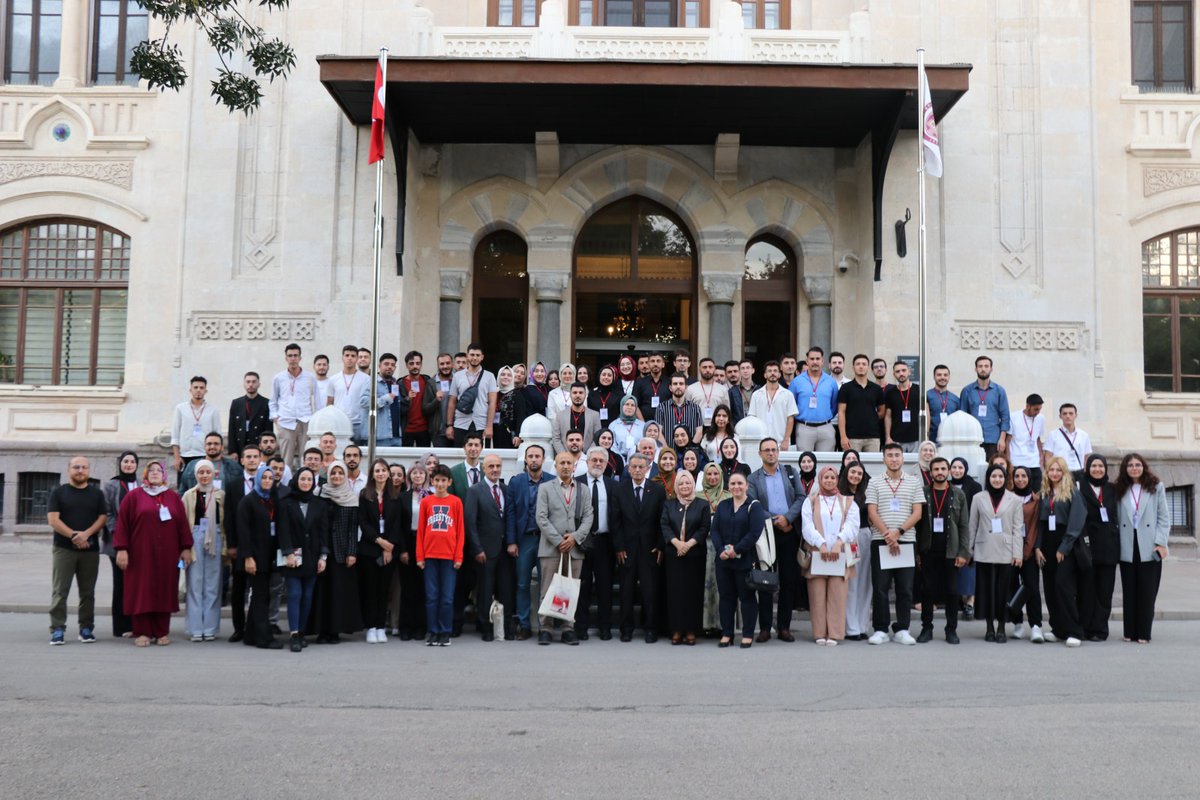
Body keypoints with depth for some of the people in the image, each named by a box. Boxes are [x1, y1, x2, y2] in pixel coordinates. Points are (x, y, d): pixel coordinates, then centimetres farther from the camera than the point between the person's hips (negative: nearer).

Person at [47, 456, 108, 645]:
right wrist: (74, 535, -15)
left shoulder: (97, 494, 11)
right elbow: (53, 519, -4)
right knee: (59, 591, -5)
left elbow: (103, 518, 3)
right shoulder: (59, 492, 5)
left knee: (87, 592, 5)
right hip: (63, 549, -2)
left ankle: (86, 628, 11)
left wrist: (86, 534, -14)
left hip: (90, 549, 2)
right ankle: (58, 629, -2)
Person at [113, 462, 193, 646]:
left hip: (167, 554, 2)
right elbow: (122, 523, 0)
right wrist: (122, 549, -7)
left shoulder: (173, 497, 10)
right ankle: (142, 632, 5)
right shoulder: (134, 496, 4)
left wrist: (186, 548, 3)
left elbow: (182, 524, 9)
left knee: (164, 591, 3)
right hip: (141, 554, -2)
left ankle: (162, 632, 10)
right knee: (142, 592, -1)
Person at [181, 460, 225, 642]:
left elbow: (226, 521, 5)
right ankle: (196, 628, 6)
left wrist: (226, 545, -1)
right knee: (195, 583, 1)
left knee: (212, 584, 4)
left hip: (215, 539, 0)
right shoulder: (189, 495, 5)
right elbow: (183, 521, 3)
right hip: (195, 538, 0)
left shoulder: (220, 495, 6)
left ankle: (210, 628, 10)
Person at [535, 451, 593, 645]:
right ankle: (544, 629, 4)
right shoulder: (545, 488, 7)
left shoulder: (583, 489, 14)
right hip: (551, 547, -2)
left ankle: (568, 629, 8)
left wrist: (575, 537, -7)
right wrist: (558, 541, -9)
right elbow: (541, 518, -1)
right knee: (548, 590, -2)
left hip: (575, 547, 2)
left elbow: (588, 517, 8)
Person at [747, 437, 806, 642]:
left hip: (789, 532, 2)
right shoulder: (753, 478, 5)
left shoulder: (791, 472, 10)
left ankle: (784, 627, 10)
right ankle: (765, 627, 6)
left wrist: (787, 518, -12)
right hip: (766, 533, -1)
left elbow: (801, 497, 2)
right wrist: (775, 522, -12)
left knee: (789, 580, 3)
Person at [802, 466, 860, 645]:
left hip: (840, 554, 0)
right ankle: (820, 633, 1)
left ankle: (835, 633, -2)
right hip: (816, 553, 0)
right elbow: (807, 526, 0)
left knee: (837, 595, -5)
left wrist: (838, 543, -14)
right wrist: (821, 544, -14)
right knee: (818, 595, -3)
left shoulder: (848, 502, 15)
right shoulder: (810, 501, 13)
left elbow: (852, 525, 1)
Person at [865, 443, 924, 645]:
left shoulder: (914, 482, 8)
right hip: (880, 541, -1)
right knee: (880, 588, 0)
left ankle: (901, 630, 11)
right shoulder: (875, 484, 7)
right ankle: (880, 630, 6)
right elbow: (872, 513, 0)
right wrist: (887, 535, -11)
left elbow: (917, 513, 2)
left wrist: (898, 532, -10)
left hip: (906, 541, 1)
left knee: (905, 588, 2)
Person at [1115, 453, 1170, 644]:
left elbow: (1164, 517, 2)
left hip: (1149, 548, -2)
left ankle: (1144, 633, 5)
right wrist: (1116, 544, -4)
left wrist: (1161, 542, -7)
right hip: (1127, 548, 2)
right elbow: (1117, 518, 5)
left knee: (1147, 592, -1)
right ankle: (1130, 632, 11)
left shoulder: (1156, 487, 5)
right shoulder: (1120, 490, 9)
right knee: (1129, 592, 5)